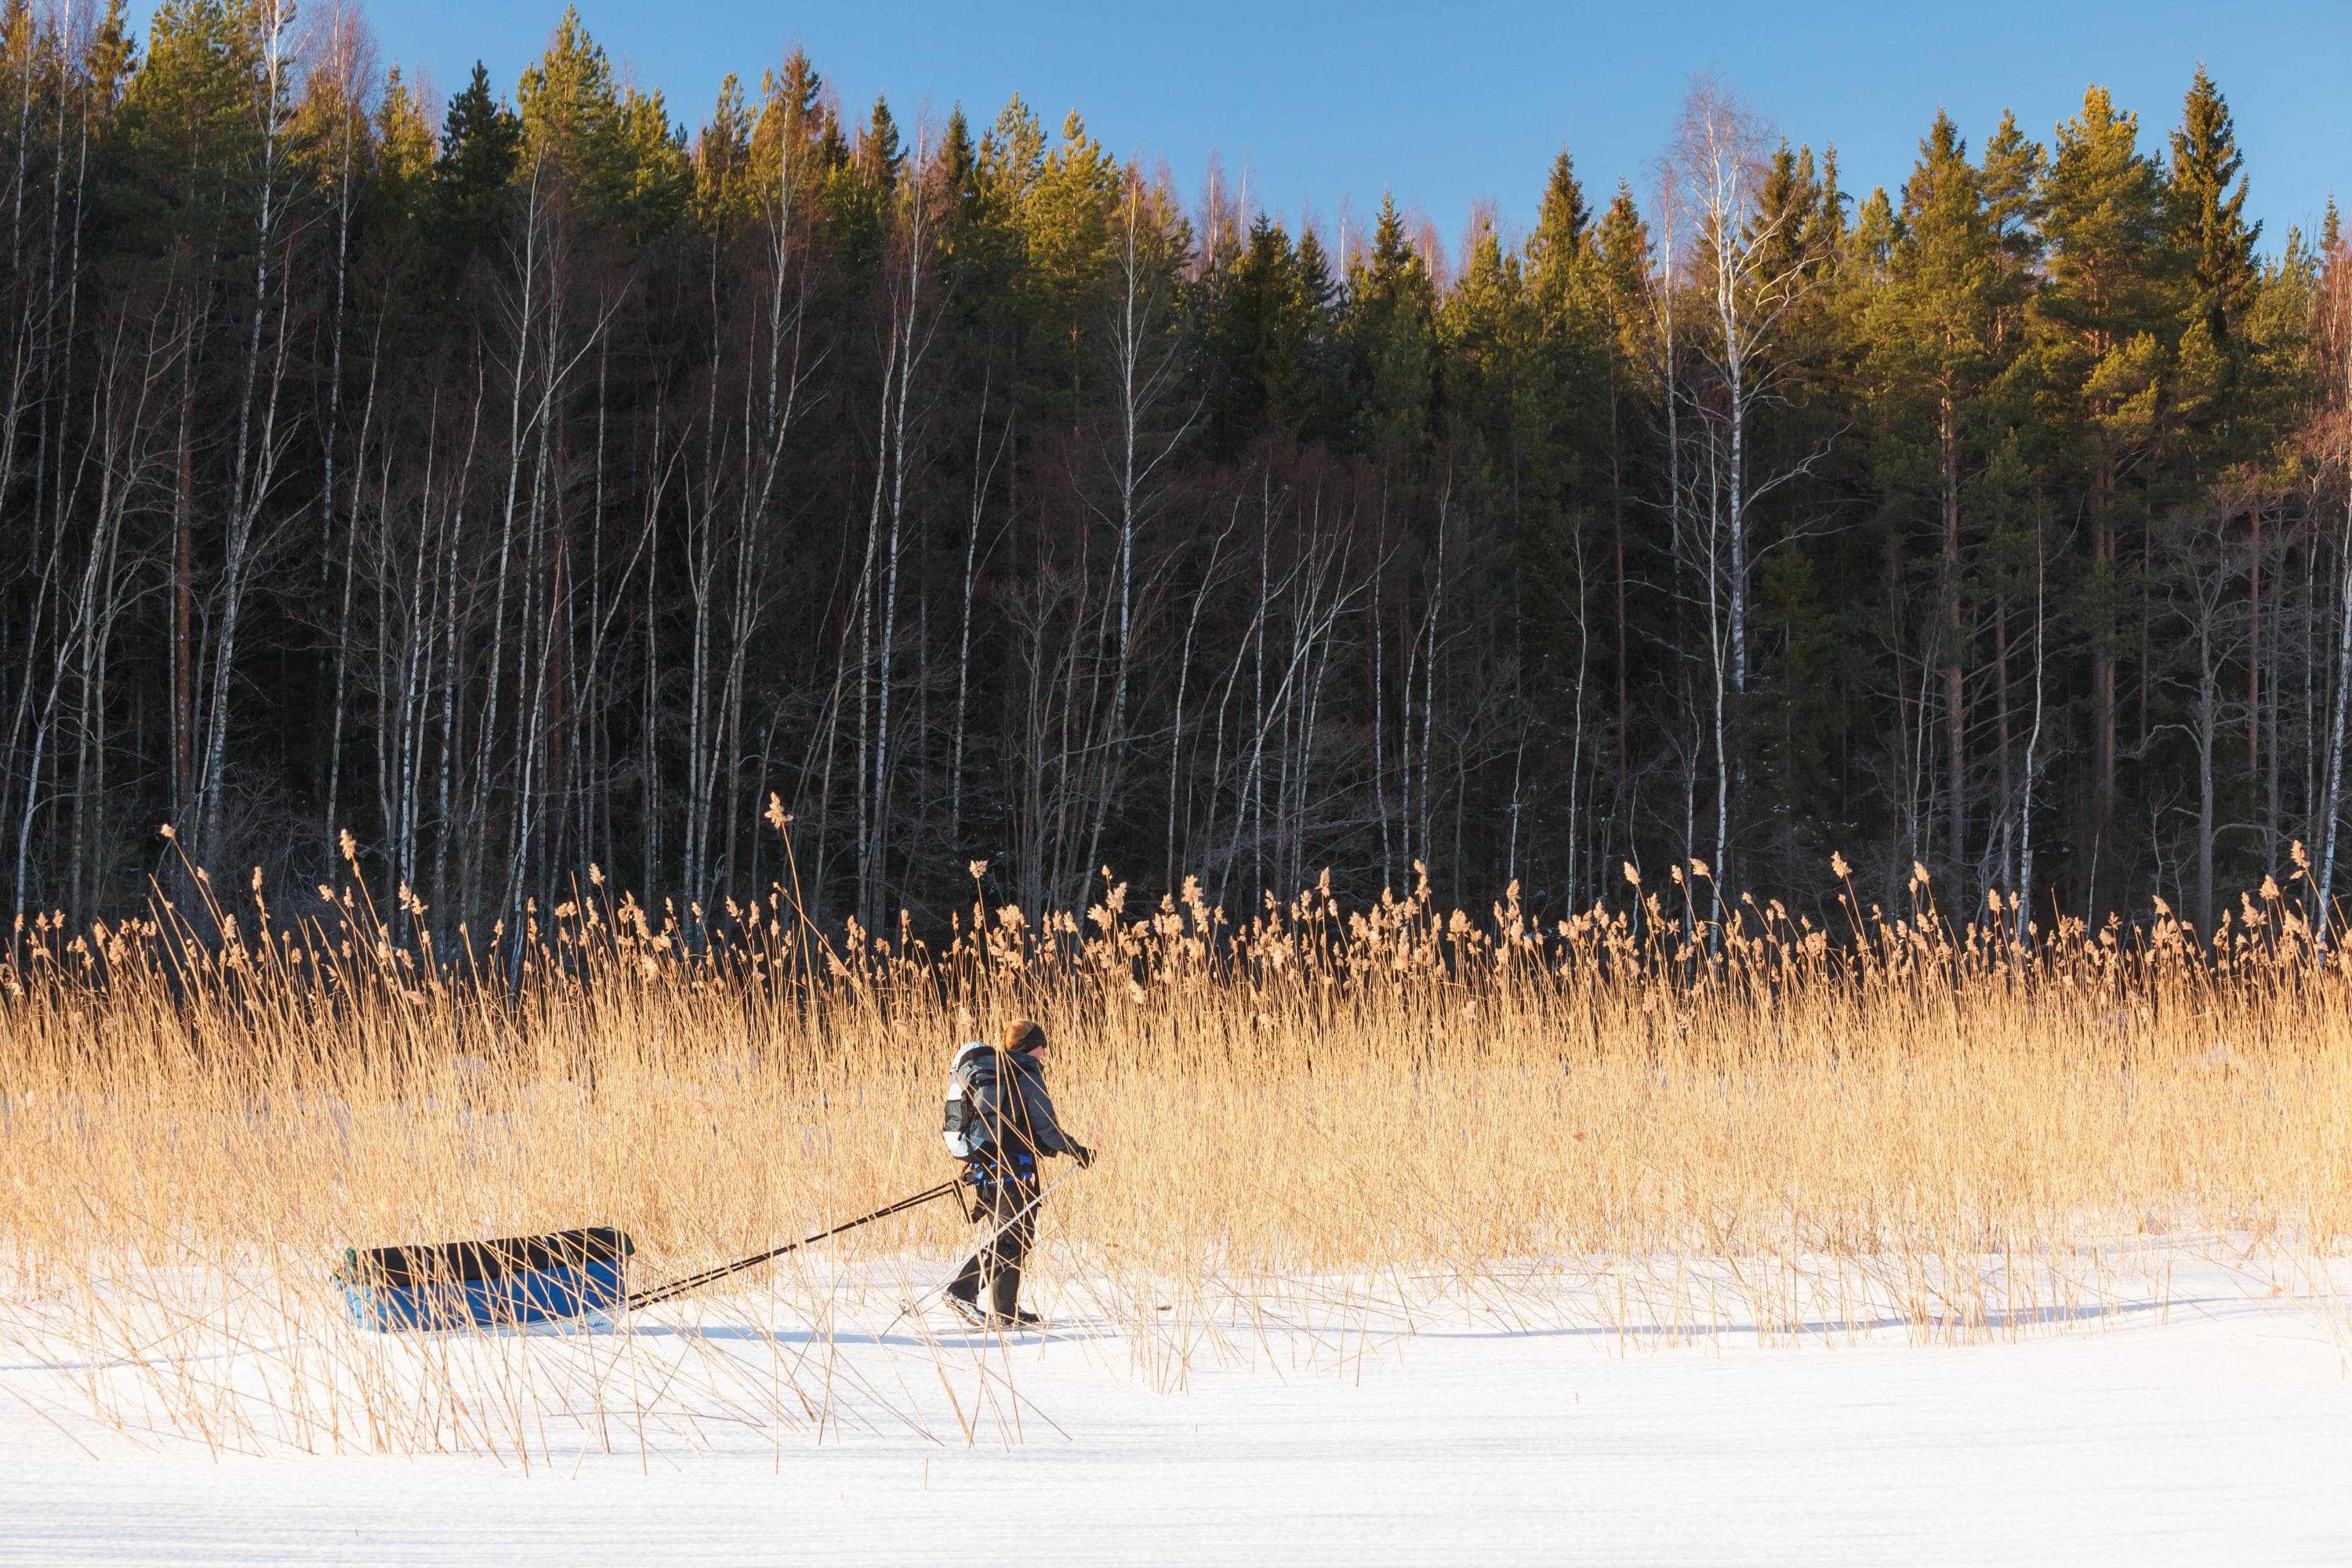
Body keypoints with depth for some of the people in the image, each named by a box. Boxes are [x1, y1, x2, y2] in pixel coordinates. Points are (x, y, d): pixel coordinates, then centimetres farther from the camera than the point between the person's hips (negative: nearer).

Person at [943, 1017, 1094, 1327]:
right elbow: (1046, 1129, -11)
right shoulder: (1026, 1075, -8)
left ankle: (1006, 1312, 17)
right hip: (1013, 1170, -9)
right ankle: (962, 1290, -19)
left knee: (1003, 1235, 16)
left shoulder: (984, 1072, 16)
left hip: (982, 1166, 9)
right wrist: (1076, 1151, 1)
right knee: (1014, 1239, -6)